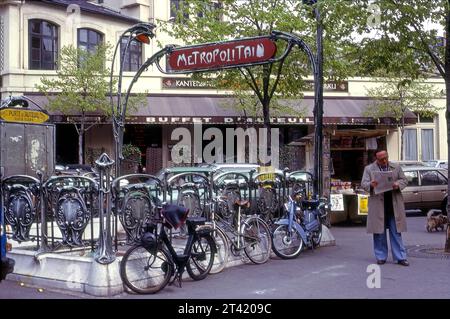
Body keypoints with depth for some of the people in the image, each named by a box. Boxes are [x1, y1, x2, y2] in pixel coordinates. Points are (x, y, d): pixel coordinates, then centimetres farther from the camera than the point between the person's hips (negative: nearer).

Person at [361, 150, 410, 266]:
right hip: (378, 205, -1)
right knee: (379, 232, 4)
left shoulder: (396, 168, 12)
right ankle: (381, 257, 13)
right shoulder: (369, 169, 6)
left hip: (394, 205, 1)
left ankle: (400, 257, 7)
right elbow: (363, 184, 0)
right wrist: (371, 185, -23)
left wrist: (398, 184, -10)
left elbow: (404, 180, 12)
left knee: (396, 232, 3)